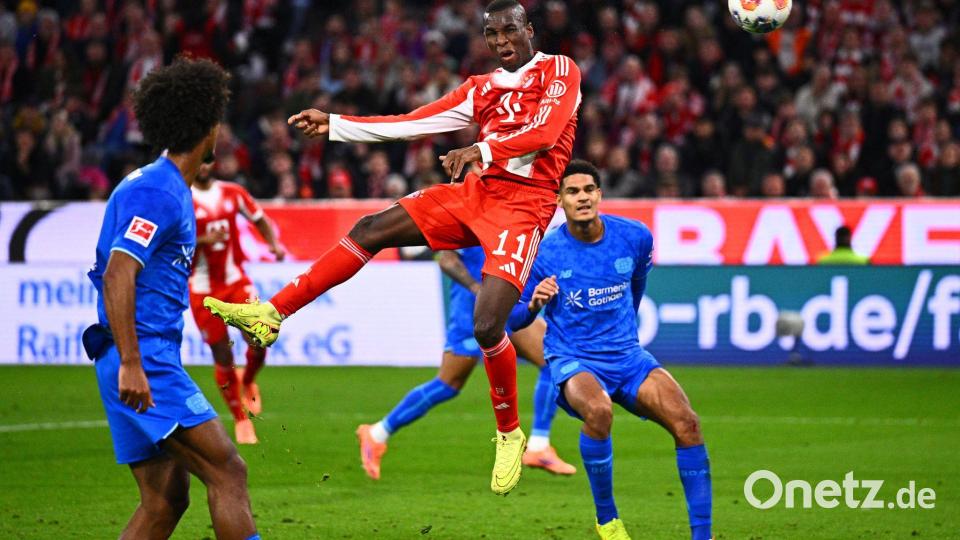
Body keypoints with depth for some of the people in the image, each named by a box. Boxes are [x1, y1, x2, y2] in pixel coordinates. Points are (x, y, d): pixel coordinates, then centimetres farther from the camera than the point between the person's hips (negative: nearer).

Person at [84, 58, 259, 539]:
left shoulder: (168, 189, 19)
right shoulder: (156, 193, -12)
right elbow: (116, 276, -22)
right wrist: (130, 365, -27)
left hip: (151, 360, 10)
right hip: (145, 362, -10)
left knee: (166, 501, 8)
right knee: (228, 471, -14)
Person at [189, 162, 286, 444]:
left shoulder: (232, 193, 3)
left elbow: (260, 220, 16)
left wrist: (273, 244, -4)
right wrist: (204, 240, -28)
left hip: (236, 281, 3)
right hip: (202, 289, -3)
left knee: (259, 341, -14)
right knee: (222, 356, 0)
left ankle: (247, 382, 21)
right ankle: (241, 420, 16)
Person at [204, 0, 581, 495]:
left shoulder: (560, 70, 0)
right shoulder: (483, 89, 17)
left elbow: (546, 131, -17)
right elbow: (411, 123, 15)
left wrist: (483, 150, -31)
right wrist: (335, 125, 10)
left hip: (523, 203, -7)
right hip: (477, 192, 7)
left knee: (486, 324, -20)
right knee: (372, 229, -3)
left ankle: (510, 435, 2)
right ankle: (269, 316, 1)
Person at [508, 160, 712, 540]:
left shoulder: (635, 237, -1)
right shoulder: (544, 254, -9)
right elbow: (513, 319, 0)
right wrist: (534, 303, -22)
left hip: (626, 355, 3)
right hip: (572, 361, -3)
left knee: (686, 422, -19)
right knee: (598, 410, -37)